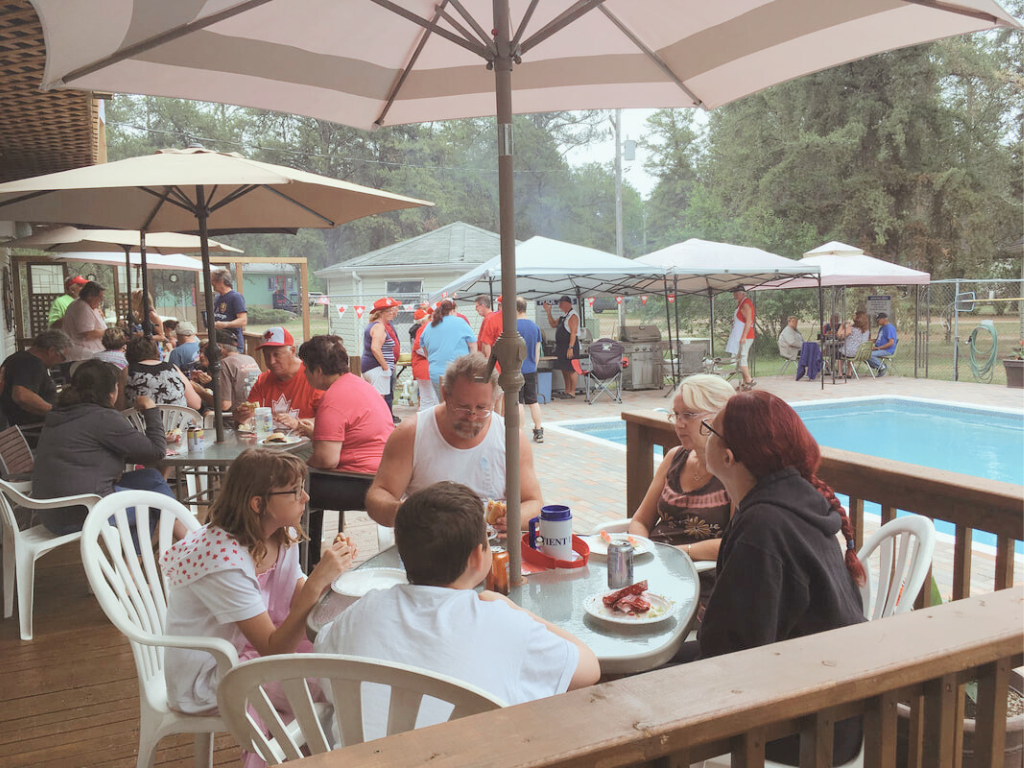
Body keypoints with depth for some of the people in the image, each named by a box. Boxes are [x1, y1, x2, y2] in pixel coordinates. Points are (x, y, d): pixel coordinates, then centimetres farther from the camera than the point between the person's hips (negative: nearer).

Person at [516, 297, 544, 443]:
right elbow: (537, 350, 13)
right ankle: (539, 432, 16)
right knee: (533, 401, 12)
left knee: (518, 402, -3)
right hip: (531, 370, 6)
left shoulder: (513, 326, -12)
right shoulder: (535, 326, 8)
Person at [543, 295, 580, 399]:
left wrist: (570, 348, -26)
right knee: (564, 369, 14)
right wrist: (548, 312, 17)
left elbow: (573, 332, -20)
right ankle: (566, 391, 23)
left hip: (570, 345, -10)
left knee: (571, 369, -5)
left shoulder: (573, 315, -13)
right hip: (561, 346, 10)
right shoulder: (564, 315, 16)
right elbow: (553, 324, 26)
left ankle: (572, 392, -1)